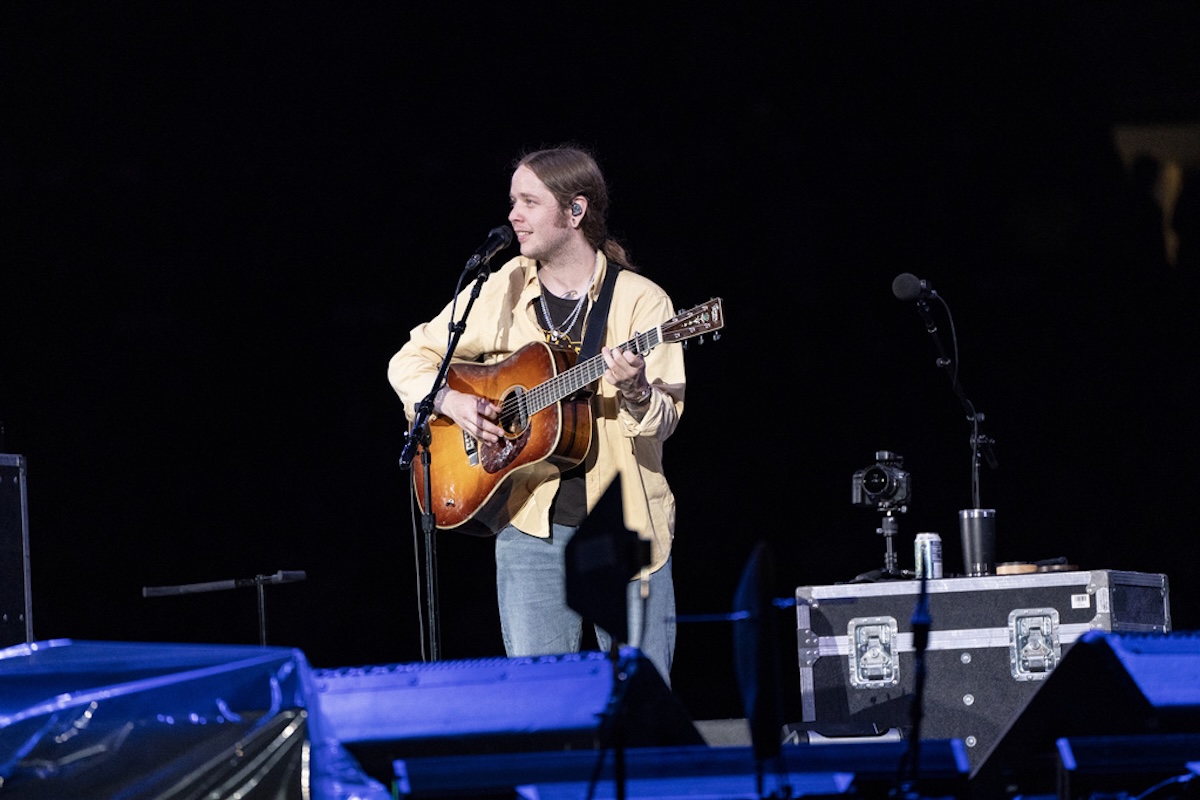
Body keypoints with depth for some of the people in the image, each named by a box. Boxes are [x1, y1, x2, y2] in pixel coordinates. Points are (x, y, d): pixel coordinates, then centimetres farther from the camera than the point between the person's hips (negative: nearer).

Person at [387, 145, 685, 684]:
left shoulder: (640, 300, -3)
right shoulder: (498, 293, 6)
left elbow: (664, 421, -10)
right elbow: (410, 359, 13)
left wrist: (635, 392, -31)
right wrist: (449, 401, -6)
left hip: (628, 525, -2)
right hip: (530, 525, 2)